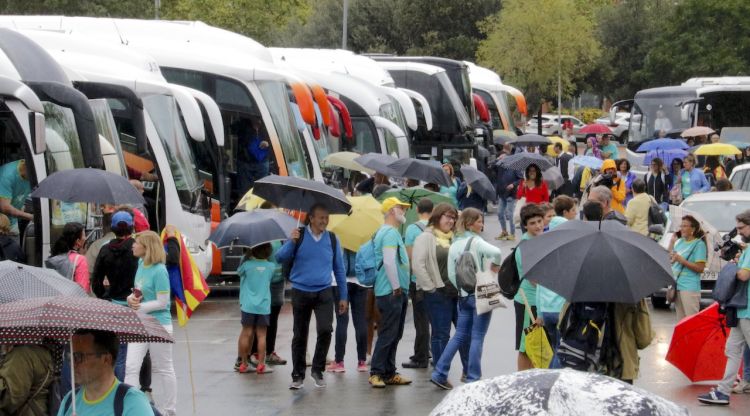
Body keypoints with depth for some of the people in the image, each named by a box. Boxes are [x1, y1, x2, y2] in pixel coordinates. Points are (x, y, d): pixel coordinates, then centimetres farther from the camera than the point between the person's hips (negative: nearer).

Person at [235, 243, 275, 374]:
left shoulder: (247, 264, -6)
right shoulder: (271, 267, 0)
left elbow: (239, 271, 10)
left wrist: (247, 254, 14)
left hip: (248, 305, -1)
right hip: (264, 306, 1)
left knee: (246, 333, 5)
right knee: (261, 335, 4)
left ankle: (243, 363, 9)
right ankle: (261, 365, 2)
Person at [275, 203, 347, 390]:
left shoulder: (332, 239, 5)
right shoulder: (299, 236, -1)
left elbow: (339, 269, 11)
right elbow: (280, 258, -5)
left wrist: (343, 296, 9)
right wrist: (291, 242, -21)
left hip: (324, 292, 1)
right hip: (301, 292, -1)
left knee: (325, 329, -16)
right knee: (300, 335, 6)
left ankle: (317, 369, 4)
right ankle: (298, 376, 17)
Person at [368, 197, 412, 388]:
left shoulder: (386, 232, 19)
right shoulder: (390, 233, -13)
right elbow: (389, 262, -22)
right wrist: (396, 287, -18)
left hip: (396, 293, 10)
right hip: (392, 293, -10)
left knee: (393, 335, 13)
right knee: (388, 335, -8)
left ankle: (389, 373, 17)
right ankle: (376, 373, -6)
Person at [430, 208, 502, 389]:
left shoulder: (454, 245, 7)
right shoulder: (476, 241, -11)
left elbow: (451, 274, 6)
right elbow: (496, 252, -30)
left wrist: (462, 288, 14)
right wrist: (495, 266, -12)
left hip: (464, 296, 6)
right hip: (481, 295, -6)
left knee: (460, 335, 14)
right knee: (477, 337, 0)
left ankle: (439, 373, 9)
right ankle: (473, 379, 3)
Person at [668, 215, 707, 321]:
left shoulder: (699, 244, -9)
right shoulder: (679, 241, 12)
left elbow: (700, 268, -15)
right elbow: (671, 259, 20)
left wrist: (681, 260, -18)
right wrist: (672, 241, 13)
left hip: (690, 287, -8)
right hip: (677, 284, 8)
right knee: (680, 320, 13)